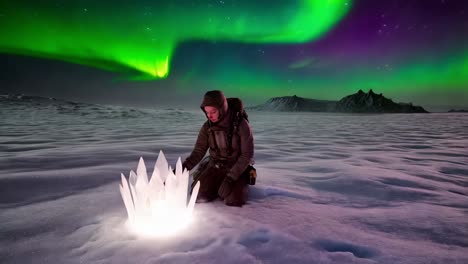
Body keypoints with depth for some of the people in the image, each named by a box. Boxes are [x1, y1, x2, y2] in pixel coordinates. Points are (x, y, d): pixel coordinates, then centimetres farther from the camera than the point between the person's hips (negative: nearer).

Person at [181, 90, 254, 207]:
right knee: (199, 196, -15)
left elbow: (247, 155, -19)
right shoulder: (207, 127, -8)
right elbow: (198, 151, -7)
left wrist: (231, 178, -27)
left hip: (237, 168, -3)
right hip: (215, 166, 3)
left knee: (234, 201, -24)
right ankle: (218, 185, 15)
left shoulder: (241, 125, -21)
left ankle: (236, 185, 10)